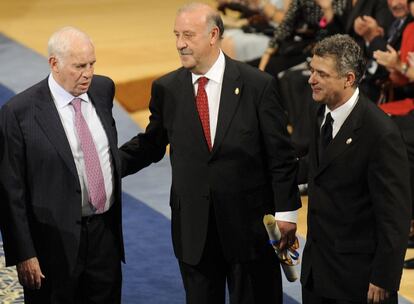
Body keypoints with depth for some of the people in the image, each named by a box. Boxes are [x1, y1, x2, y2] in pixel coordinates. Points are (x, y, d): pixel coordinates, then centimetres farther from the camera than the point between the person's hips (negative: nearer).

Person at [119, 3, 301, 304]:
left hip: (249, 222, -2)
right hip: (193, 229, 2)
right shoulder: (166, 89, 0)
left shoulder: (258, 84, -8)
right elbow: (150, 145, 10)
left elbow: (280, 154, -5)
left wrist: (286, 211, -6)